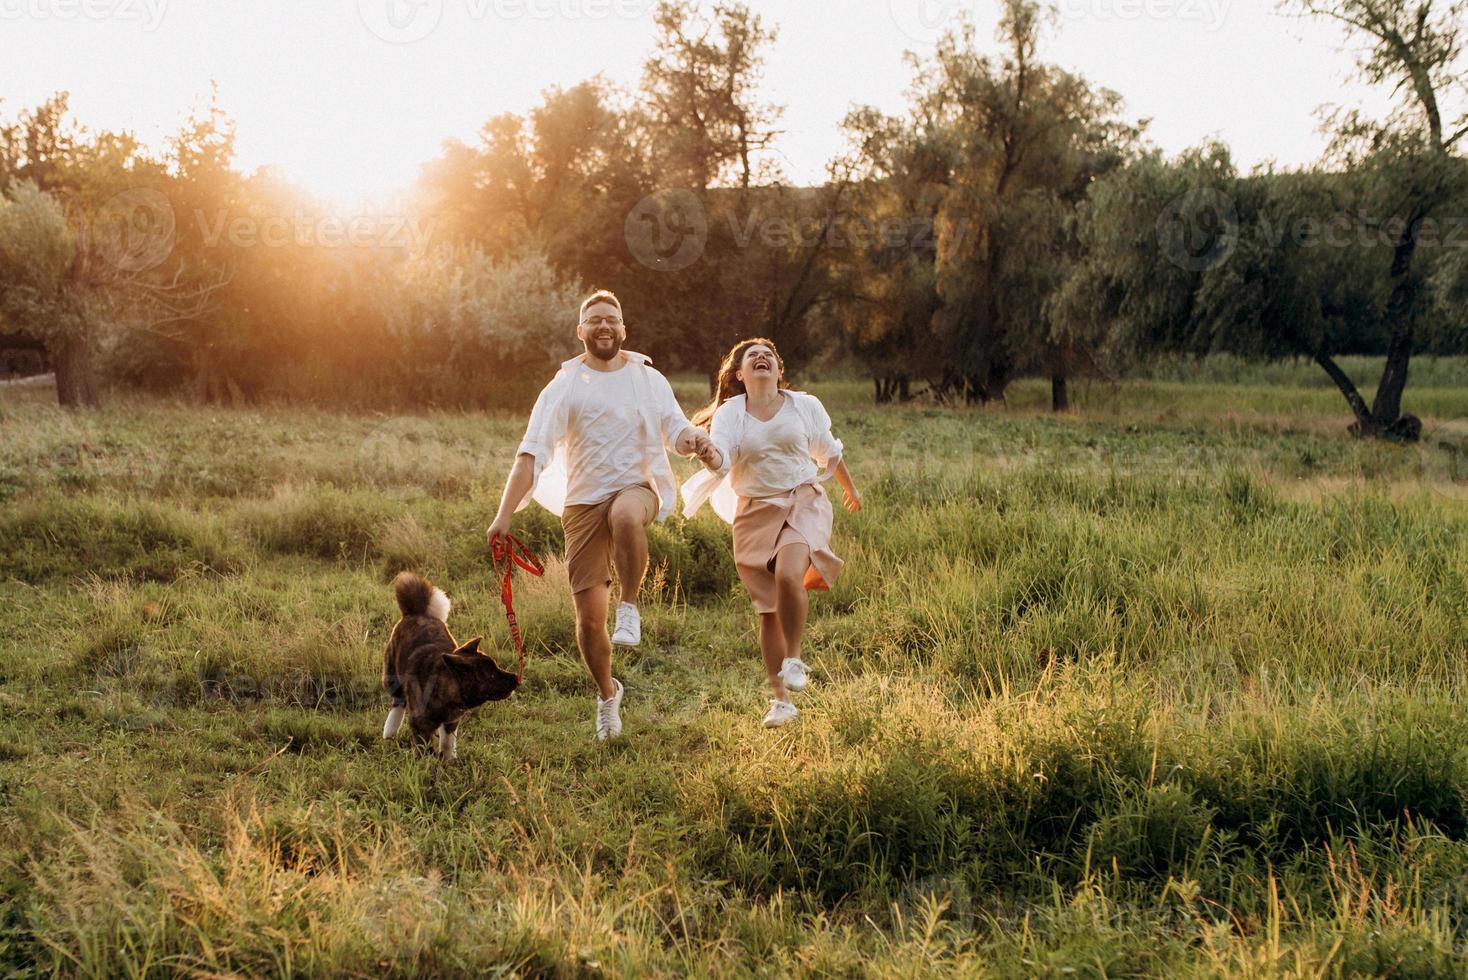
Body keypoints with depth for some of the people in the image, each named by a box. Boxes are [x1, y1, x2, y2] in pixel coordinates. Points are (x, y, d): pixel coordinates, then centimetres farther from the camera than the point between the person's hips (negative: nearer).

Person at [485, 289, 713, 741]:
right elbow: (532, 453, -7)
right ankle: (607, 693, 26)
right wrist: (505, 514, -16)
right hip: (583, 501, 0)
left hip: (637, 488, 0)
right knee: (589, 616, -1)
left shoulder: (649, 379, 8)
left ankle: (629, 607, -19)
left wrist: (692, 438, -16)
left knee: (625, 515, -41)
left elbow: (675, 428, 10)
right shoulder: (565, 386, 0)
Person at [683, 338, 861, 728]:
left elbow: (829, 452, 19)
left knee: (789, 576, -29)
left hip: (803, 502, -1)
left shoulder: (804, 406, 4)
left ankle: (793, 660, -7)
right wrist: (709, 457, -41)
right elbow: (721, 460, -17)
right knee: (769, 610, 4)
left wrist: (851, 489, 32)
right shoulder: (730, 413, 0)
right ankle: (780, 699, 16)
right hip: (756, 512, 1)